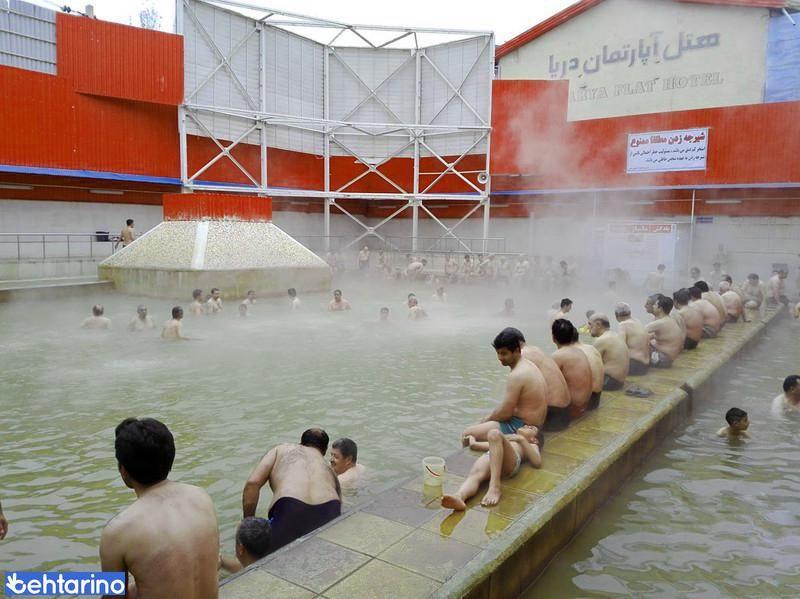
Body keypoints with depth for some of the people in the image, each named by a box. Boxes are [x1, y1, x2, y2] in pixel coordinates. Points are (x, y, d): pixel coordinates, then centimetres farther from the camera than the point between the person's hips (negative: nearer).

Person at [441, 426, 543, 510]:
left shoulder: (531, 446, 37)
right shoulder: (506, 438, 47)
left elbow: (537, 462, 11)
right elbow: (474, 445, 41)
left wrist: (522, 439, 7)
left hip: (511, 460, -3)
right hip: (489, 456, 4)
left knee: (494, 433, -34)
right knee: (475, 473, -32)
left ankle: (495, 487, -45)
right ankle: (459, 497, -64)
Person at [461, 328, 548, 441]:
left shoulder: (517, 375, -23)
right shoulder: (528, 365, 8)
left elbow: (505, 413, -20)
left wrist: (487, 419, -2)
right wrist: (490, 417, 10)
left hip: (521, 427, -11)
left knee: (467, 433, -8)